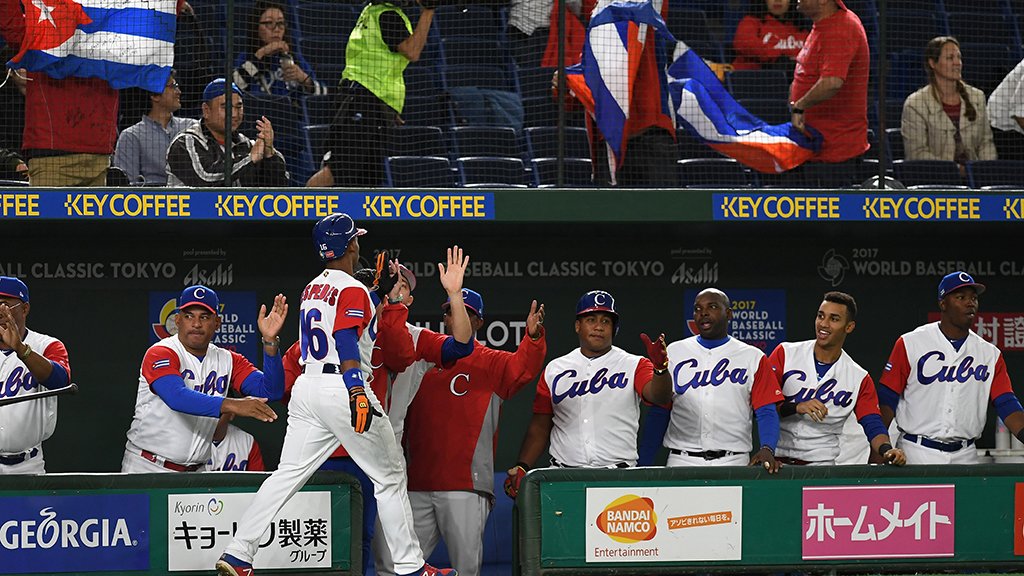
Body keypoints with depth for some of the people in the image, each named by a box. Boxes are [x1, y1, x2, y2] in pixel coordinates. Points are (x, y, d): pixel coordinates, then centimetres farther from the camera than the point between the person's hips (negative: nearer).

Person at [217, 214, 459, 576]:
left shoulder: (311, 289, 16)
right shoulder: (353, 291, -8)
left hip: (306, 385, 7)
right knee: (390, 478, 4)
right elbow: (346, 342, -20)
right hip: (341, 387, -7)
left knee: (288, 474, 4)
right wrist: (357, 394, -29)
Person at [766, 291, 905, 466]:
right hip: (776, 460, -1)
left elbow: (874, 426, 2)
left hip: (822, 466, 1)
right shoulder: (785, 353, 3)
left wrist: (887, 450, -18)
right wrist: (797, 407, -19)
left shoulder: (859, 378, 7)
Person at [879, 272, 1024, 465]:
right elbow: (887, 400, -2)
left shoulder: (990, 354, 8)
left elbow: (1008, 407, 0)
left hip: (964, 457, 3)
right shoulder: (909, 344, -1)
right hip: (916, 454, -3)